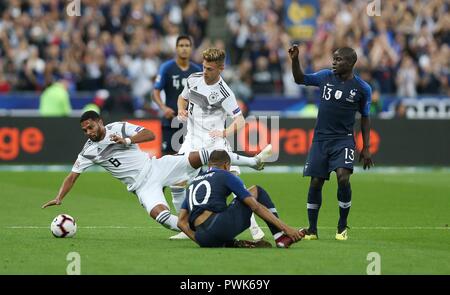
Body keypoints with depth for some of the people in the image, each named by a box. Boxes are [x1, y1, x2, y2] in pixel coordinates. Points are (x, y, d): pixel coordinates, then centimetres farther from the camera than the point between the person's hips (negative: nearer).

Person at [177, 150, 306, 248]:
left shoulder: (194, 182, 28)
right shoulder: (225, 176, 12)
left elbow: (181, 222, 20)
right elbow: (256, 207, 6)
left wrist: (201, 242, 20)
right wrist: (286, 228, 5)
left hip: (203, 239, 5)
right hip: (220, 226, -5)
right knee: (256, 191, 16)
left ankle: (229, 243, 4)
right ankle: (282, 237, 6)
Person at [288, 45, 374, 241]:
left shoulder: (362, 88, -2)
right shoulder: (325, 77, 3)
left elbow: (365, 118, 6)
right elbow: (300, 79, 18)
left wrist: (366, 148, 4)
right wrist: (295, 60, 1)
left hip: (343, 139, -3)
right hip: (321, 138, 3)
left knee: (343, 177, -21)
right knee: (315, 182, 1)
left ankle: (342, 227, -4)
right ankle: (312, 230, 13)